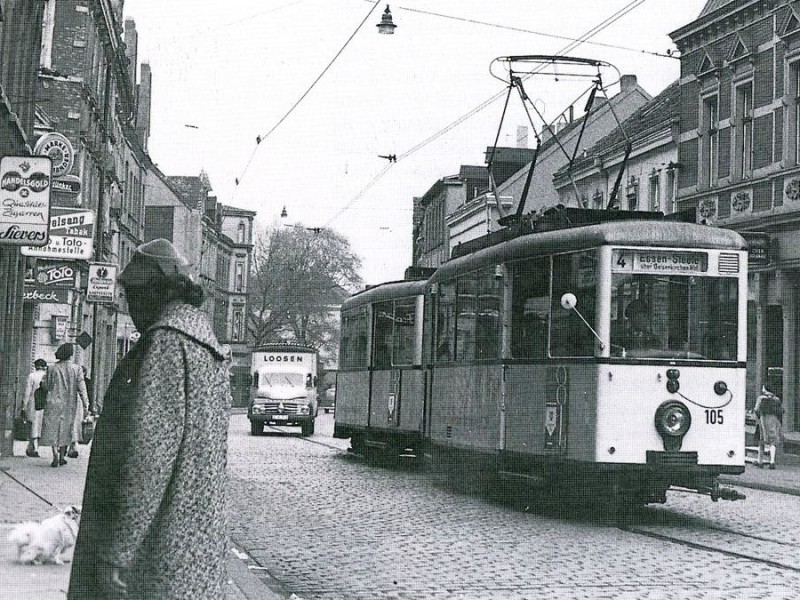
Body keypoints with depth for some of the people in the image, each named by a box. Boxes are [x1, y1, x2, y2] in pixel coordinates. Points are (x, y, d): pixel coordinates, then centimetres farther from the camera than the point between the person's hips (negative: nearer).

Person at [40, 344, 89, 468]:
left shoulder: (52, 369, -4)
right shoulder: (76, 369, -4)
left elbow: (47, 386, 2)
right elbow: (81, 387, -6)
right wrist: (85, 402, -4)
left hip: (54, 402, -1)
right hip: (70, 404, 1)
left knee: (53, 429, 3)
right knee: (66, 429, 14)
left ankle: (55, 455, -13)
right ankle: (62, 456, 17)